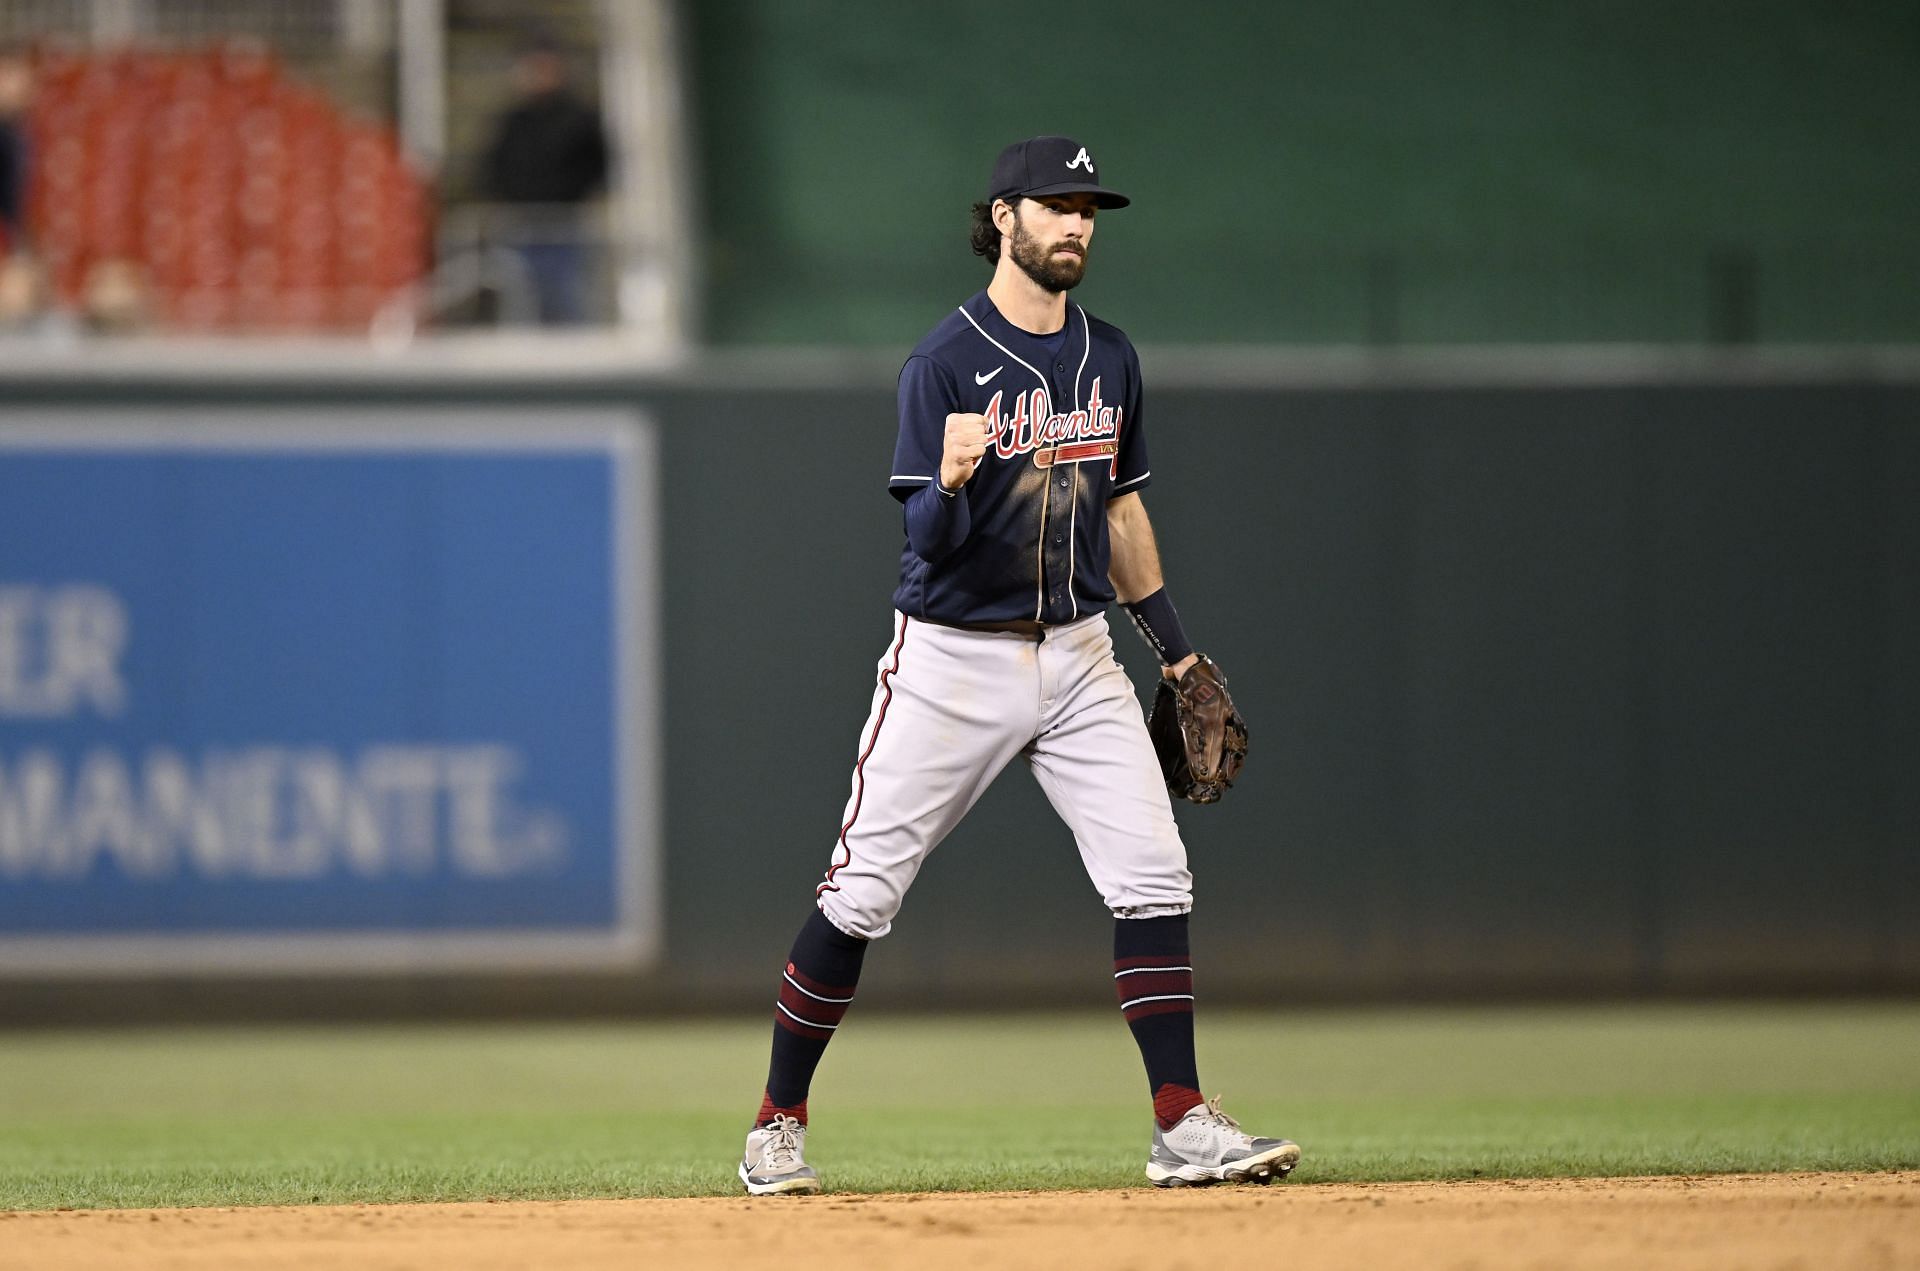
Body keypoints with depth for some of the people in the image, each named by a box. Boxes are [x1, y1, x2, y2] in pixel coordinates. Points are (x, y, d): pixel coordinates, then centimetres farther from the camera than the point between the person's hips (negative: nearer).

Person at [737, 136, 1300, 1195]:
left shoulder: (1108, 357, 9)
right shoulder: (946, 362, -11)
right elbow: (929, 540, -16)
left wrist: (1175, 647, 20)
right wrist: (952, 483, -38)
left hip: (1076, 658, 5)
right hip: (954, 660, -5)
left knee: (1154, 878, -7)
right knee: (861, 893, -1)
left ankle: (1184, 1129, -5)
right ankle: (778, 1125, 12)